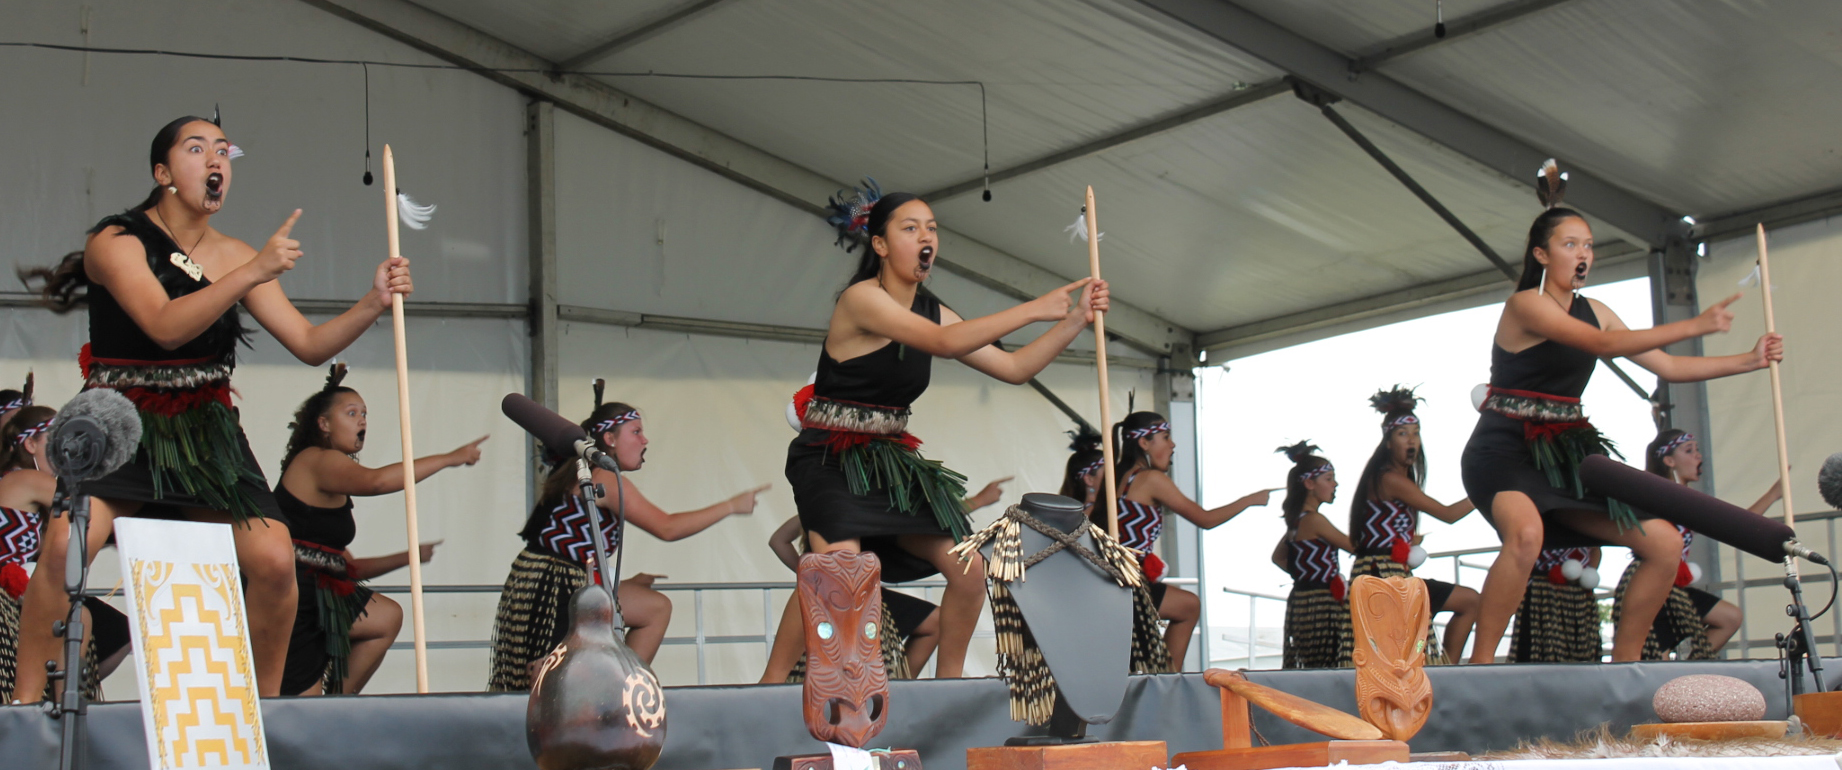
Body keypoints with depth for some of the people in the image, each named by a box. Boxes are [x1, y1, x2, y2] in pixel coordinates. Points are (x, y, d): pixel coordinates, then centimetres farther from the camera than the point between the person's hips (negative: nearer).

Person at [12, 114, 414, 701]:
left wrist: (373, 303, -12)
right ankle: (25, 704, -16)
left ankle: (265, 703, 7)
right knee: (67, 546, -28)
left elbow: (310, 345, 5)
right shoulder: (116, 242, -5)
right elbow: (165, 327, -22)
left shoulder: (235, 257, 9)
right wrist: (254, 273, -30)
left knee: (274, 559, -14)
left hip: (206, 432, 4)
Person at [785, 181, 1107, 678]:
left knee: (968, 569, -4)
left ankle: (948, 683, 11)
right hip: (831, 462, -8)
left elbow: (1013, 368, 8)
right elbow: (944, 343, -28)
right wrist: (1032, 311, -26)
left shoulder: (933, 312, 9)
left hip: (892, 463, 8)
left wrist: (1074, 321, -3)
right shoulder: (861, 299, -14)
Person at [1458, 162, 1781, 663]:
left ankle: (1623, 666, 12)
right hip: (1505, 450, -8)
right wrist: (1695, 326, -27)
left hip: (1565, 453, 8)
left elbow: (1668, 367, 15)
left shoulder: (1593, 311, 13)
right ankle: (1480, 665, -32)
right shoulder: (1526, 304, -10)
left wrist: (1750, 360, 7)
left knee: (1665, 544, 2)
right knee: (1526, 534, -40)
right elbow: (1601, 345, -24)